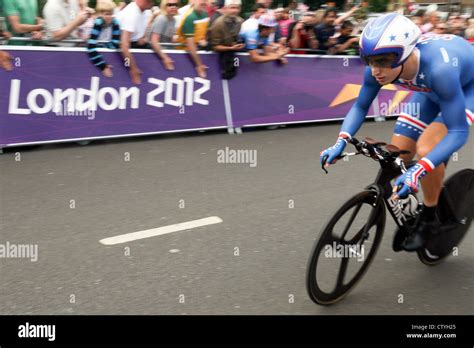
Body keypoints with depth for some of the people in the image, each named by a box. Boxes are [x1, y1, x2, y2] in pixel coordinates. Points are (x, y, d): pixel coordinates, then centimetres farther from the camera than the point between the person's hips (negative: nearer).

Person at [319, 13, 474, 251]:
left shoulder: (438, 69, -43)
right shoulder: (378, 69, -27)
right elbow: (360, 107, -10)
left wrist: (418, 171, -52)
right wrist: (341, 141, -27)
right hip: (432, 89, 6)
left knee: (426, 148, -26)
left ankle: (429, 219, -3)